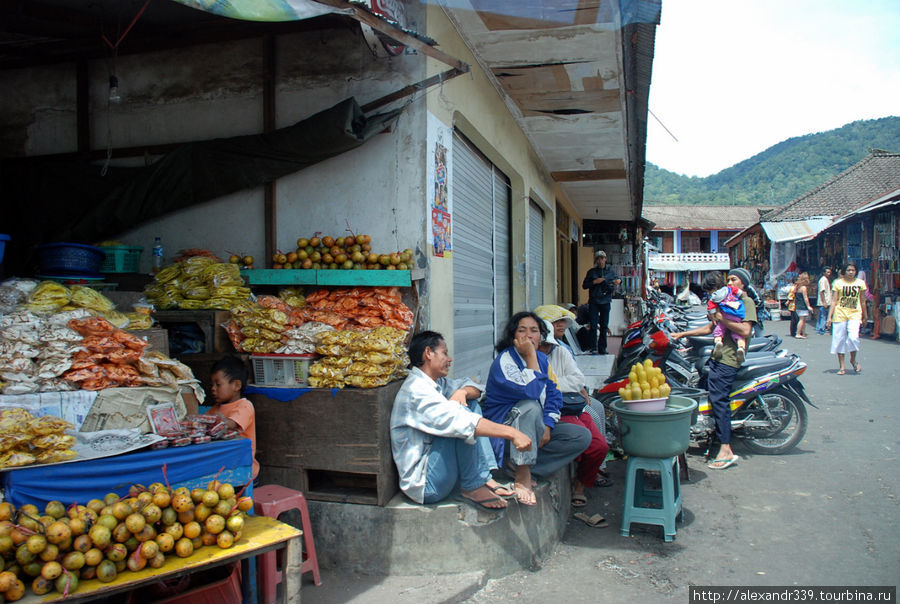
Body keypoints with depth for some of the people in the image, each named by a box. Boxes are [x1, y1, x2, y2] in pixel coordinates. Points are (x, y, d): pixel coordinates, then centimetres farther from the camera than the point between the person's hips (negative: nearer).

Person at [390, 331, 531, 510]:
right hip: (424, 483, -10)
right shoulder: (416, 389, -20)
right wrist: (511, 433, -35)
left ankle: (484, 477, -1)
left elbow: (474, 387, 15)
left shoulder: (436, 383, 11)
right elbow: (457, 420, -32)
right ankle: (473, 487, -9)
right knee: (463, 426, -25)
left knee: (471, 404, 10)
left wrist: (462, 392, -10)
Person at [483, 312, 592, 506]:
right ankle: (522, 478, -27)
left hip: (537, 428, 7)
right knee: (530, 406, -37)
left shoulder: (542, 359, 6)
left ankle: (519, 464, -12)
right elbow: (531, 391, -30)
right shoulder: (504, 361, -17)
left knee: (583, 436, -8)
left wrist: (547, 426, -10)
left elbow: (553, 394, 5)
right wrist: (530, 357, -24)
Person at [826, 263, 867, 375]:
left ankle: (853, 360, 9)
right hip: (840, 314, 0)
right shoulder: (838, 283, 2)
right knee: (839, 340, 1)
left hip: (855, 315, 0)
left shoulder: (860, 283, 6)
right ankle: (842, 366, 12)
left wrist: (865, 316, 17)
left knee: (853, 337, -18)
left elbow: (862, 301, 14)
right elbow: (834, 301, 1)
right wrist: (829, 317, -4)